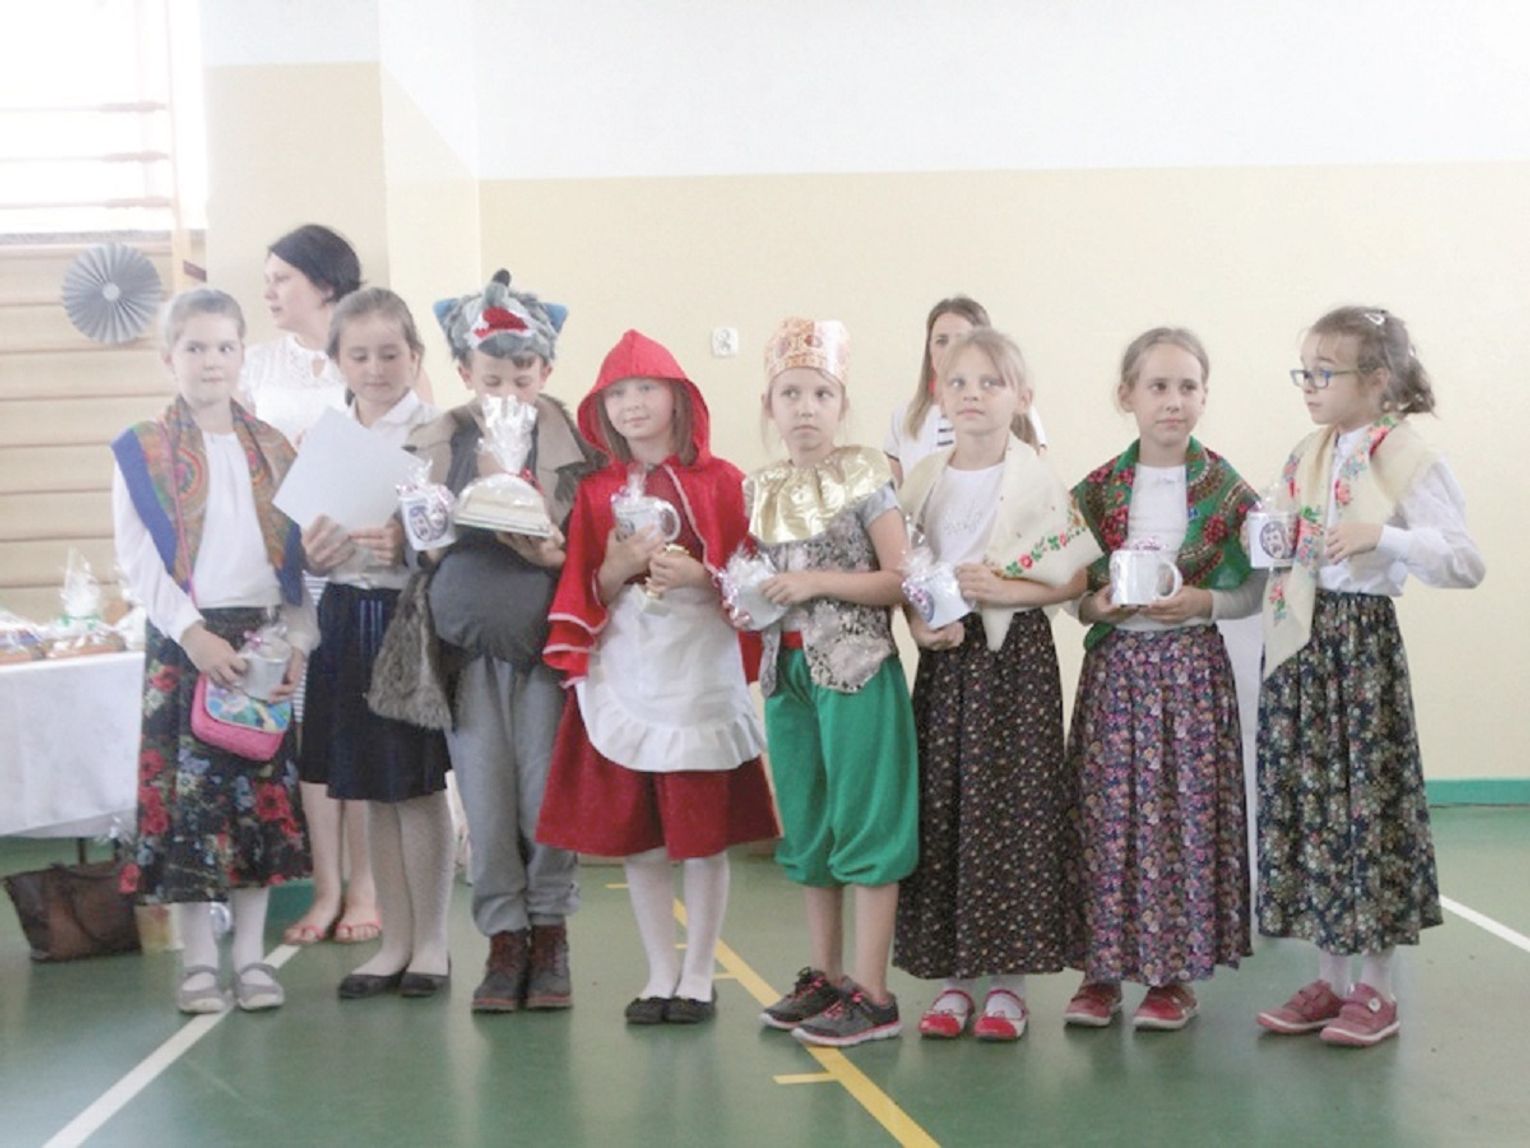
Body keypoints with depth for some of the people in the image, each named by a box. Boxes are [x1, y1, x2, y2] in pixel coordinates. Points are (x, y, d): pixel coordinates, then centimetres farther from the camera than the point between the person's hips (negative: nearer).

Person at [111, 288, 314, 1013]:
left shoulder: (272, 450, 11)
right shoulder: (141, 452, 1)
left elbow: (297, 552, 8)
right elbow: (138, 559, -6)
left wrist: (297, 641, -3)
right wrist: (193, 633, -16)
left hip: (264, 638, 3)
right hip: (184, 641, -3)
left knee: (262, 792, 4)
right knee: (186, 790, -3)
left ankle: (250, 953, 14)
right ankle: (197, 961, 8)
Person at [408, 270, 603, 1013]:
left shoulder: (570, 445, 1)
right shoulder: (440, 446, 7)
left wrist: (556, 555, -20)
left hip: (544, 640, -2)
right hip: (469, 644, 2)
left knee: (546, 799, -1)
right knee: (486, 805, 2)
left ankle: (549, 934, 17)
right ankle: (504, 941, 15)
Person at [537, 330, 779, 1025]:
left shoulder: (719, 481, 0)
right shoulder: (596, 492, 9)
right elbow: (584, 595, 9)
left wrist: (701, 577, -16)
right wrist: (617, 569, -10)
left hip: (701, 674, -3)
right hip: (623, 677, 3)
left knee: (702, 834, 1)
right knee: (635, 835, 6)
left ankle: (697, 977, 15)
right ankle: (660, 974, 19)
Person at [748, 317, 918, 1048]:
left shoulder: (863, 480, -7)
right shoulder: (762, 492, 9)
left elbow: (901, 578, -12)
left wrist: (818, 582, -18)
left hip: (857, 670, -6)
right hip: (788, 671, 7)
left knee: (865, 825, -3)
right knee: (806, 828, 13)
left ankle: (872, 995, 3)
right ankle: (825, 977, 25)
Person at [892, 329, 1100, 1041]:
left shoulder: (1039, 485, -5)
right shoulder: (922, 482, 7)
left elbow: (1074, 581, -6)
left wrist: (1004, 589, -18)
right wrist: (919, 622, -6)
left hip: (1015, 656, -4)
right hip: (944, 658, 4)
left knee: (1014, 811, -1)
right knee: (941, 811, 5)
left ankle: (1007, 978, 9)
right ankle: (953, 975, 16)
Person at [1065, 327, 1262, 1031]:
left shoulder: (1226, 490, -2)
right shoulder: (1096, 491, 3)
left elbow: (1253, 592, 2)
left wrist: (1203, 602, -15)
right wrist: (1094, 604, -11)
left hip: (1192, 667, -1)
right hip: (1114, 666, 2)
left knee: (1188, 809, 0)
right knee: (1107, 811, 2)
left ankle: (1176, 973, 13)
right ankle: (1102, 968, 13)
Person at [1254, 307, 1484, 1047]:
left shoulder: (1408, 461, -9)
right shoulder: (1304, 459, 12)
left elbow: (1466, 563, -17)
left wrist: (1384, 535, -27)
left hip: (1363, 638, -7)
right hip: (1300, 643, 7)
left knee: (1368, 797, -2)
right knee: (1305, 799, 8)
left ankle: (1376, 990, 11)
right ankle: (1331, 980, 20)